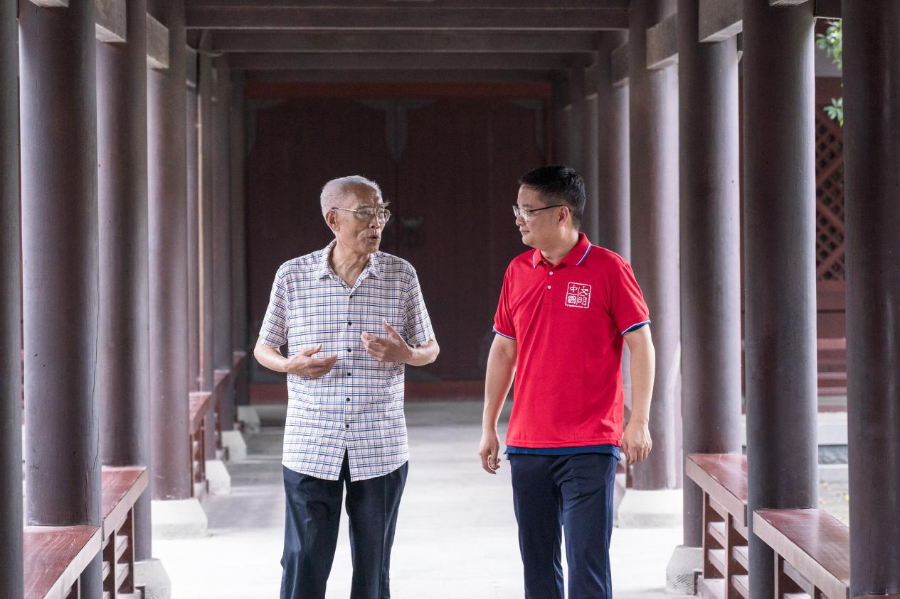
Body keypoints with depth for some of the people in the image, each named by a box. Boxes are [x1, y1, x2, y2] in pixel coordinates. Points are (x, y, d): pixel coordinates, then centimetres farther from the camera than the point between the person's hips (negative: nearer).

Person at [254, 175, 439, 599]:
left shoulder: (401, 275, 2)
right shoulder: (293, 275, 0)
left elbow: (430, 349, 11)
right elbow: (264, 348, 10)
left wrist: (404, 354, -13)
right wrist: (290, 365, -13)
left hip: (380, 449, 1)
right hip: (310, 448, -1)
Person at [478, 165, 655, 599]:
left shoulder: (609, 270, -6)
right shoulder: (518, 271, 9)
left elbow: (640, 344, -5)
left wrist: (639, 421, -11)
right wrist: (488, 426, 14)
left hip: (589, 448, -5)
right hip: (526, 445, 5)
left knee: (587, 562, -6)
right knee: (537, 562, 11)